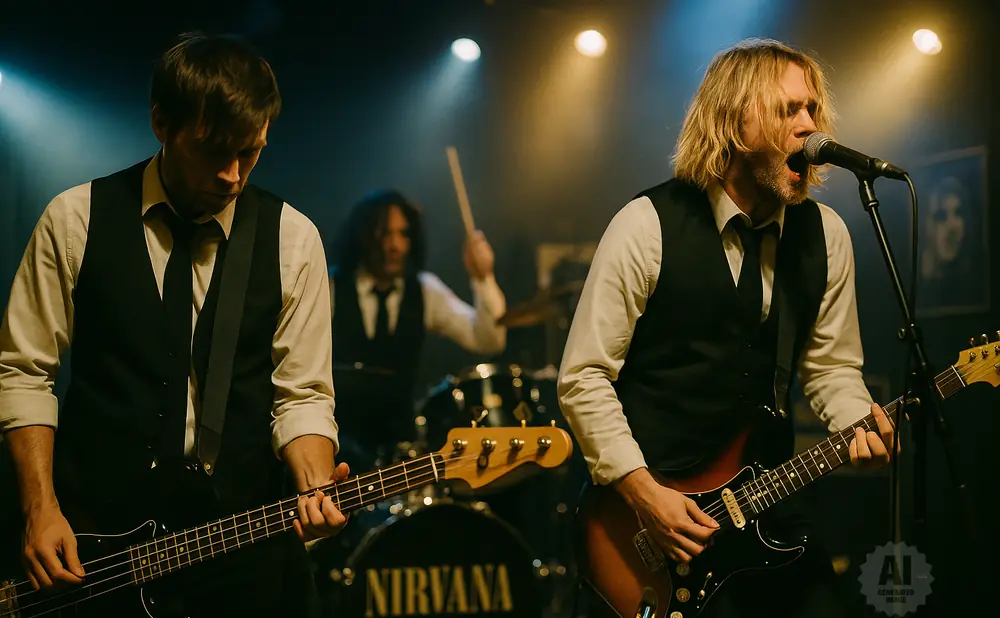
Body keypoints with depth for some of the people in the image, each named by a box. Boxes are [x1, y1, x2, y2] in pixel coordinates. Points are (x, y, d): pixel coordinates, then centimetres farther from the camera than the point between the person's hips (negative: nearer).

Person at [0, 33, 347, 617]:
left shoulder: (292, 239, 0)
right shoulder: (77, 219, -2)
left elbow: (302, 393, 1)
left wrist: (315, 490, -17)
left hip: (246, 540, 1)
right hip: (94, 537, 0)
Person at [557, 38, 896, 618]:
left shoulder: (826, 234, 2)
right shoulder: (649, 227, -13)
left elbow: (832, 365, 12)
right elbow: (583, 377, -11)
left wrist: (860, 423, -10)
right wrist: (644, 493, -17)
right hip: (655, 503, -4)